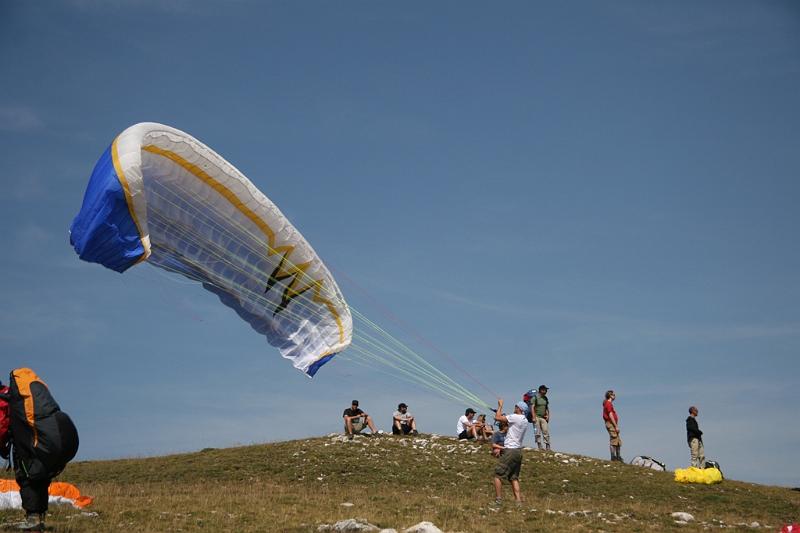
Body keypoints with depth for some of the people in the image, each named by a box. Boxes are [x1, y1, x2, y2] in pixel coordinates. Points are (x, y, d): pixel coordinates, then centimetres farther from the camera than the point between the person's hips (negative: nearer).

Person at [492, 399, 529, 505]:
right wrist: (504, 416, 20)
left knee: (498, 475, -2)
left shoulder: (515, 417, -13)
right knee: (514, 477, 13)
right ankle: (518, 500, 5)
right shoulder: (525, 421, 12)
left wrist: (500, 406, 0)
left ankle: (498, 499, -4)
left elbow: (497, 418, -11)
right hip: (518, 451, 8)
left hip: (510, 450, -8)